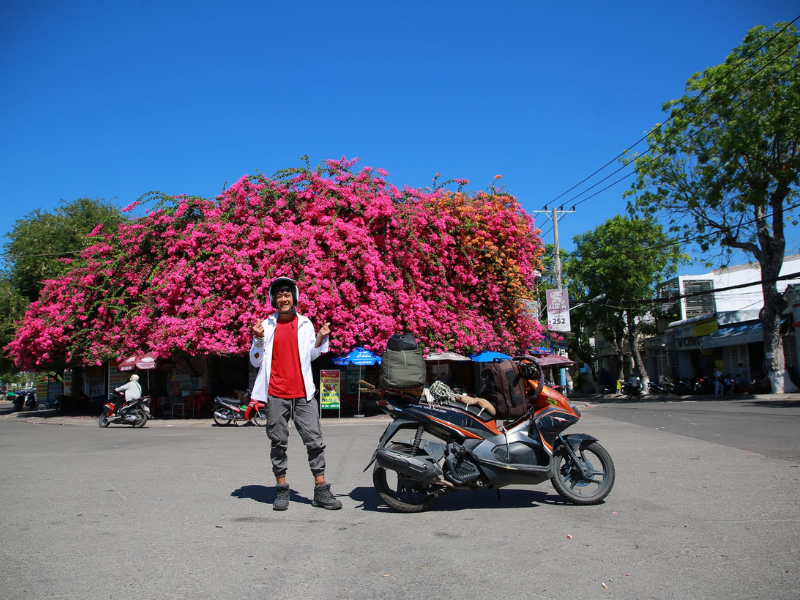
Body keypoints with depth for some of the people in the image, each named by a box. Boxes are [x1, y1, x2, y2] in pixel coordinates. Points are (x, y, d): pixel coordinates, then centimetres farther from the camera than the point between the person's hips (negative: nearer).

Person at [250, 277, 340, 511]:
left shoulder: (304, 323, 9)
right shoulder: (266, 325, 5)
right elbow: (256, 361, 7)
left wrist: (321, 338, -2)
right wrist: (259, 339, -9)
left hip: (303, 393, 1)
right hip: (276, 394, -1)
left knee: (314, 440, -3)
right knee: (278, 442, 4)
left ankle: (321, 490, 2)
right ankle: (281, 490, 14)